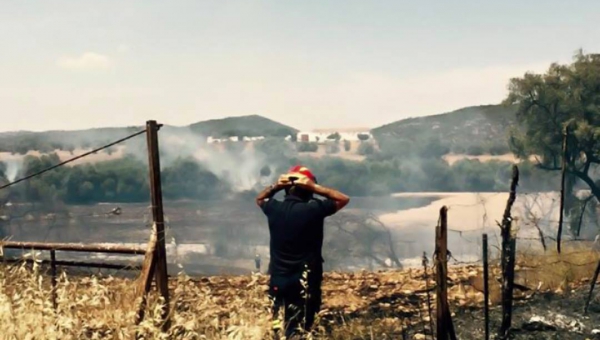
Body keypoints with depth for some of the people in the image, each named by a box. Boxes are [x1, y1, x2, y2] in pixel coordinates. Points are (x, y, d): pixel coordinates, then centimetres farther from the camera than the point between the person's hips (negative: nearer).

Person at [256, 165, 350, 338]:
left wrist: (275, 186, 4)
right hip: (305, 282, -4)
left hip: (277, 281, 4)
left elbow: (260, 199, 22)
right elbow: (344, 199, -1)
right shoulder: (313, 209, -14)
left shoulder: (274, 208, -2)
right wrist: (315, 187, -7)